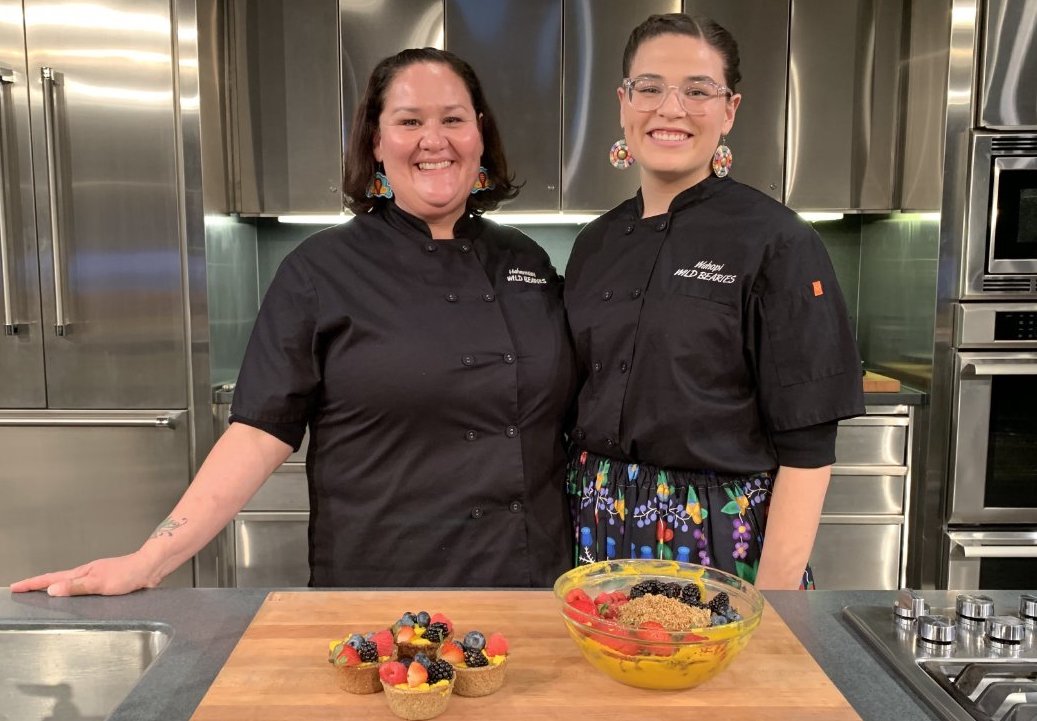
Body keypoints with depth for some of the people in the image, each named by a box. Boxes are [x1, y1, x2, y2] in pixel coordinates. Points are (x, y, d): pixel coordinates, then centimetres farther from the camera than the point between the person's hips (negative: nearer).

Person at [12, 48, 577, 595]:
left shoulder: (527, 262, 6)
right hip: (374, 589, -3)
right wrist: (152, 559, -14)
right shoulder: (322, 269, -6)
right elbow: (262, 430, -8)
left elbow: (560, 427, 11)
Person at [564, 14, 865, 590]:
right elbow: (575, 402, 10)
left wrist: (773, 600, -16)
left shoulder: (777, 242, -11)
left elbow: (806, 446, -13)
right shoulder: (595, 244, 5)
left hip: (722, 542, -4)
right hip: (600, 531, 5)